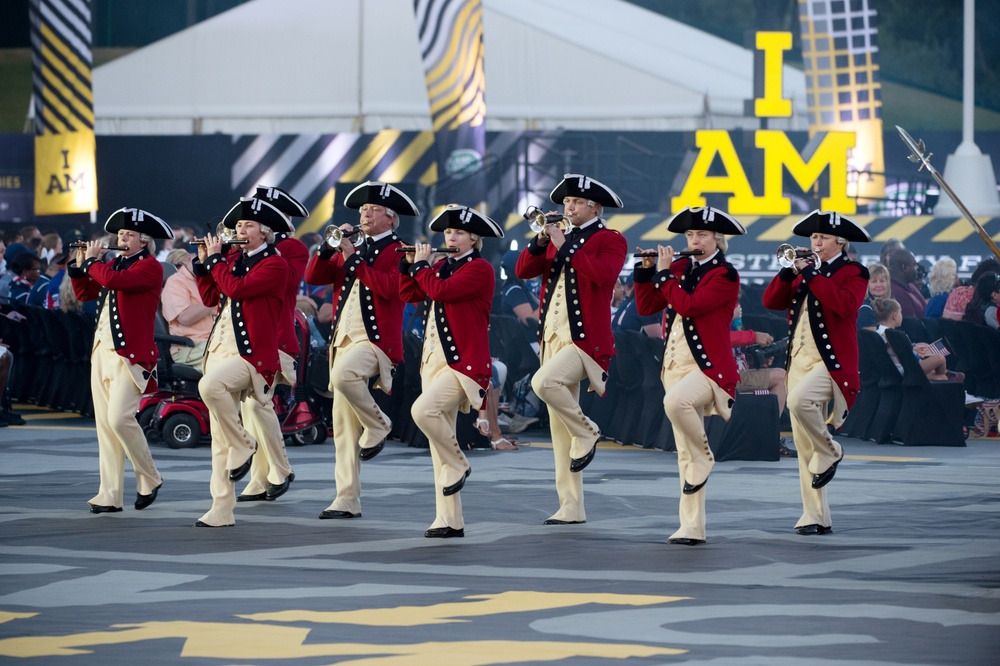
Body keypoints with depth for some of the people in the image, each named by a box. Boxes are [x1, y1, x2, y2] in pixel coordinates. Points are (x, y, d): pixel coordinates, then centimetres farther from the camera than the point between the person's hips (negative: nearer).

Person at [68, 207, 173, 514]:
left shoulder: (150, 267, -8)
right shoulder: (116, 263, 18)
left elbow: (113, 280, -22)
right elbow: (84, 293, 20)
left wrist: (92, 260, -7)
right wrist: (80, 265, 6)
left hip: (130, 352, -8)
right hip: (102, 350, 8)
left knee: (119, 418, -18)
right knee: (104, 423, 3)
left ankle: (149, 480, 1)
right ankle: (110, 495, 4)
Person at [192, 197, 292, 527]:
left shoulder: (275, 265, -8)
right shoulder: (234, 259, 16)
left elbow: (236, 288, -20)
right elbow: (210, 297, 17)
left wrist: (215, 259, -8)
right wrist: (203, 262, 7)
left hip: (251, 354, -8)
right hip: (221, 350, 8)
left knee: (210, 385, -36)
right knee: (219, 438, 5)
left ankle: (243, 446, -15)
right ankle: (222, 510, 7)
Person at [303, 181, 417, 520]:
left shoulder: (398, 253, -1)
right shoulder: (351, 248, 18)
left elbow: (388, 287, -19)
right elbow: (313, 276, 10)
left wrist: (354, 259, -16)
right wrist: (330, 246, -4)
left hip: (376, 340, -7)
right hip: (343, 340, 7)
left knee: (342, 375, -37)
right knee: (343, 426, 3)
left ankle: (378, 424, -11)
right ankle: (347, 500, 5)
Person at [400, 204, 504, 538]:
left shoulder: (480, 269, -9)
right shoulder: (443, 266, 16)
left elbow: (440, 290, -21)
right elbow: (409, 294, 17)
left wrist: (421, 264, -6)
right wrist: (409, 263, 5)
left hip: (464, 361, -9)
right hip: (435, 358, 9)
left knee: (423, 410, -29)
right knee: (440, 440, 5)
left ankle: (458, 465, -4)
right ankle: (449, 521, 7)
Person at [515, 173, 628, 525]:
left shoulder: (610, 241, -2)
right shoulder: (558, 239, 18)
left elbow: (603, 273, -21)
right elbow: (523, 271, 10)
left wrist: (565, 246, -18)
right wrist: (540, 241, -7)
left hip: (586, 339, -7)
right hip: (554, 338, 7)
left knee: (543, 381, -33)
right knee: (559, 430, 5)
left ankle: (586, 433, -8)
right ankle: (571, 508, 8)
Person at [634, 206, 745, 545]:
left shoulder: (725, 275, -7)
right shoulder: (680, 268, 13)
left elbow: (688, 305, -19)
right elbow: (646, 307, 12)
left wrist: (663, 273, -11)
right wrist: (646, 271, 1)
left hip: (709, 367, -7)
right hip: (675, 365, 7)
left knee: (675, 401, -38)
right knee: (684, 453, 5)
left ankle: (704, 457, -12)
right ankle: (692, 527, 6)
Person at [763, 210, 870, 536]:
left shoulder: (853, 273, -1)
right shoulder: (806, 270, 17)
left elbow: (846, 304, -21)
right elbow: (771, 301, 8)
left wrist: (812, 275, -18)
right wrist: (791, 271, -7)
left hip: (831, 362, -7)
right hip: (798, 361, 7)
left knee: (799, 400, -35)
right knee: (804, 447, 4)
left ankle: (829, 452, -9)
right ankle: (816, 517, 7)